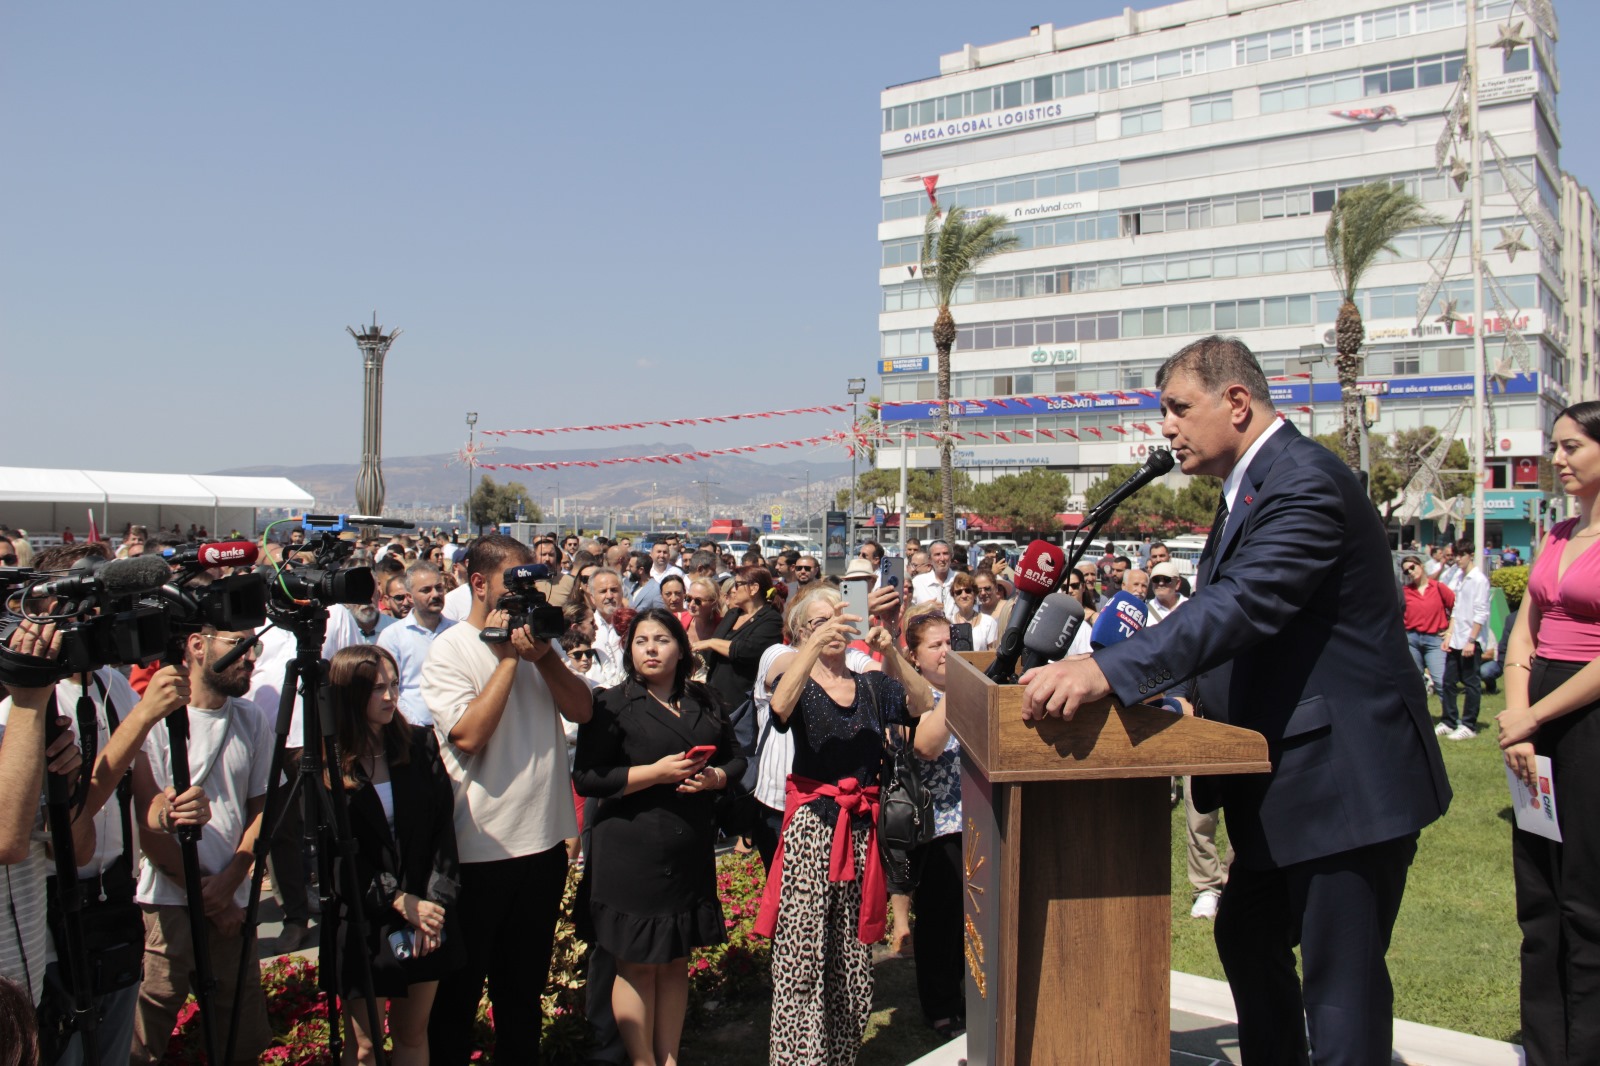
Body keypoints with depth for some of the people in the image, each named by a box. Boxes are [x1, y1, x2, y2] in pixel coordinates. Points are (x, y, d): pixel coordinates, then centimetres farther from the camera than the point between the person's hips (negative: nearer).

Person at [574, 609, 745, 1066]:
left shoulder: (705, 702, 11)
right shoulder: (612, 704, -3)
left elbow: (736, 758, 16)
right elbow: (586, 779, -10)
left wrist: (713, 777, -6)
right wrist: (656, 773, -17)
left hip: (692, 851, 4)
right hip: (632, 852, -4)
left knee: (676, 961, 13)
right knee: (638, 964, 3)